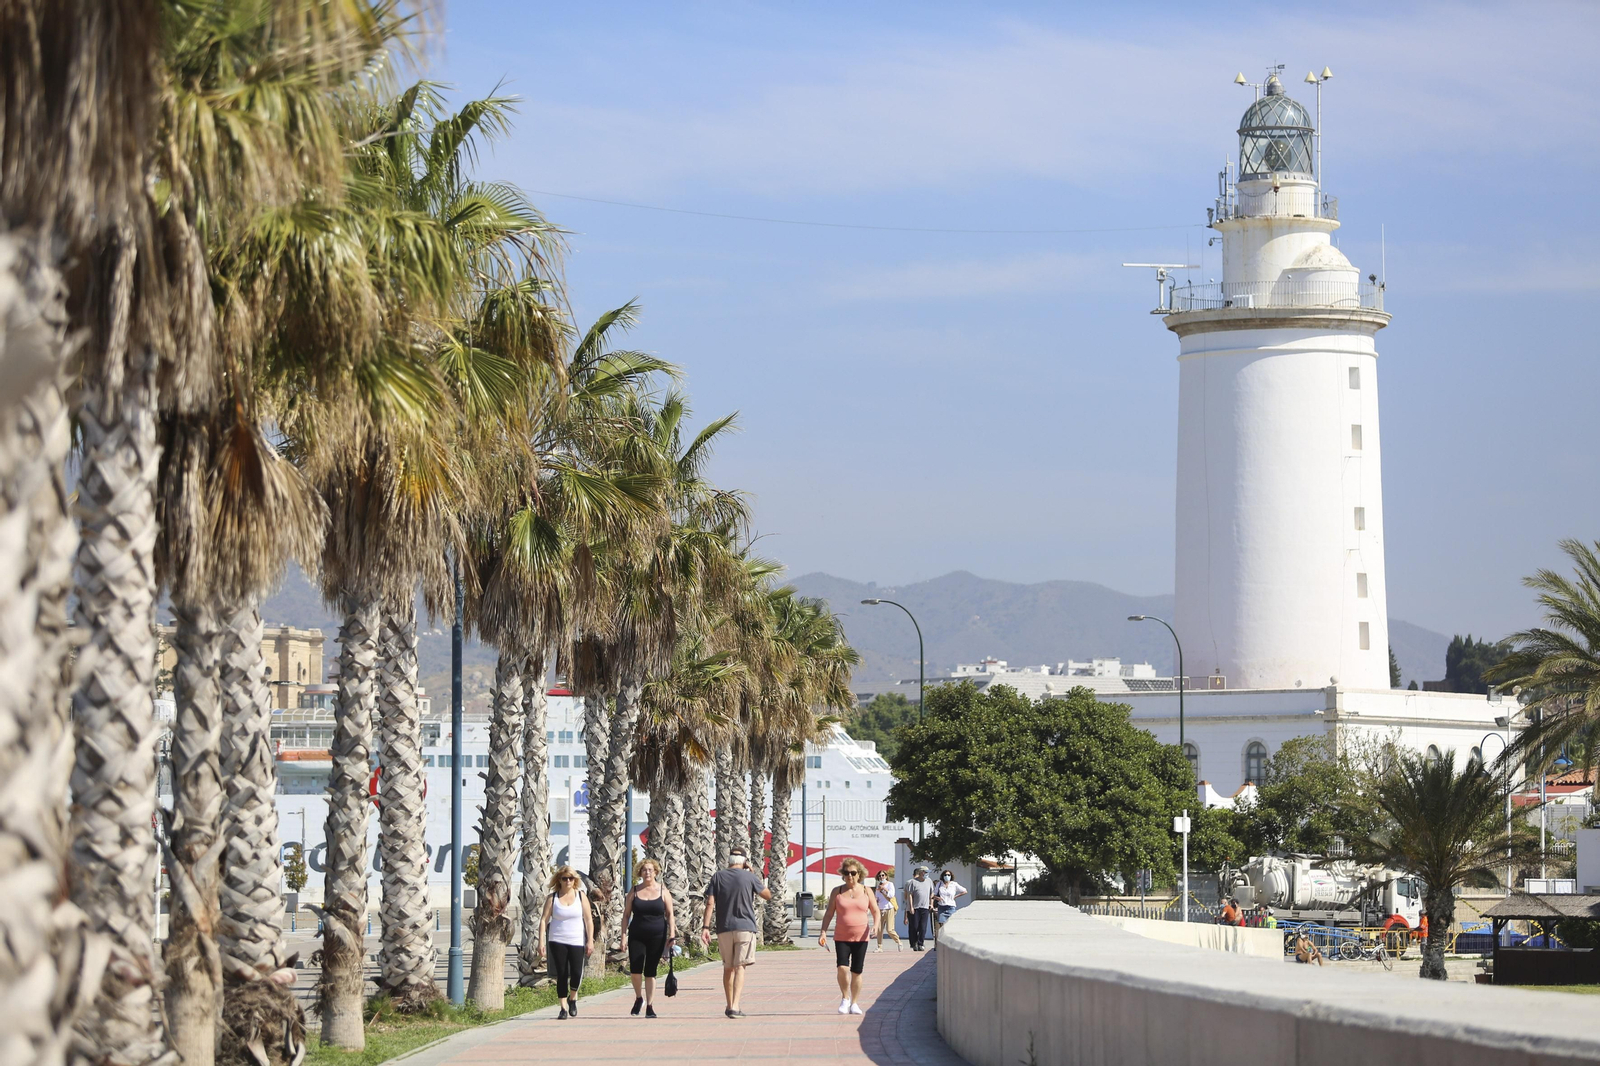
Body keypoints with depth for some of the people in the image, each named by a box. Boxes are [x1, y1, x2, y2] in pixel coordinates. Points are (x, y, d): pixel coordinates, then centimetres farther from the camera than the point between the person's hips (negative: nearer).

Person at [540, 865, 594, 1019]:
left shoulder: (580, 896, 6)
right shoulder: (552, 898, 4)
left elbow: (588, 920, 6)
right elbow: (544, 920, 2)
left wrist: (590, 941, -2)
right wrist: (541, 941, -7)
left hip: (577, 941, 0)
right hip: (557, 941, 0)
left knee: (577, 973, -11)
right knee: (561, 975, -3)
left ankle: (572, 998, 18)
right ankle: (563, 1007, 7)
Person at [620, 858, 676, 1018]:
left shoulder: (663, 891, 5)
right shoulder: (634, 891, 6)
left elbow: (670, 914, 6)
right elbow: (626, 915, 8)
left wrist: (671, 934, -4)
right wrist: (624, 935, 0)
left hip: (657, 937, -1)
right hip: (637, 936, 1)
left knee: (650, 972, 0)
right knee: (635, 971, -10)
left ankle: (650, 1006, 6)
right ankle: (639, 998, 16)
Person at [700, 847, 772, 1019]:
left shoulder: (718, 877, 4)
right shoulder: (749, 877, -1)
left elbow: (710, 903, -3)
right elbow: (768, 895, 12)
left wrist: (705, 927, -3)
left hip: (724, 928, 2)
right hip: (745, 927, -2)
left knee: (728, 968, 14)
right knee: (740, 967, -5)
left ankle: (729, 1006, 21)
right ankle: (735, 1007, -19)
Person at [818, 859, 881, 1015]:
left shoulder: (866, 891, 5)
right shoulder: (837, 892, 4)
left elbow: (875, 911, 8)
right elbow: (829, 913, 5)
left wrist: (876, 925, -12)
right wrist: (823, 932, -6)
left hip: (861, 938, 1)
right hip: (841, 937, -1)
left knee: (856, 972, 4)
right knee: (842, 967, -18)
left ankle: (854, 1004, 17)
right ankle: (845, 998, 2)